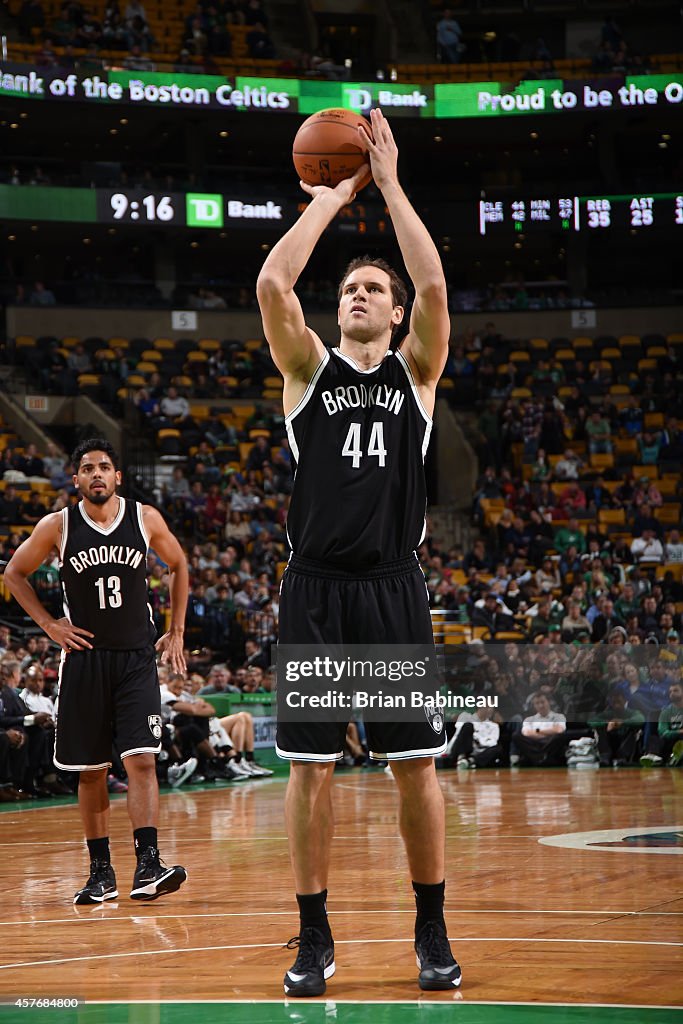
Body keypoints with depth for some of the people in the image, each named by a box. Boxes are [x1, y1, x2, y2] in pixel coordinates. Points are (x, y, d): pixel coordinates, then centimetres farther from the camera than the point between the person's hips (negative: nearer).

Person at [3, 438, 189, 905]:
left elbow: (178, 565, 14)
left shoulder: (146, 519, -3)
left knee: (141, 760, -14)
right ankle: (101, 872, 15)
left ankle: (148, 866, -18)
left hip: (136, 657, -1)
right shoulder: (57, 527, -5)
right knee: (90, 771, 5)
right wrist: (50, 625, 1)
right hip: (85, 658, 1)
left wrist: (176, 632, 10)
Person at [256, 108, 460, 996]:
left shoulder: (415, 370, 9)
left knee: (416, 765, 1)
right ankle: (315, 938, 8)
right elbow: (272, 284, -7)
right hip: (317, 588, 0)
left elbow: (434, 285, -8)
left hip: (393, 589, 0)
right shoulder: (309, 367, 9)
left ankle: (432, 932, 10)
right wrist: (328, 199, 0)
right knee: (310, 766, 0)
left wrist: (389, 185, -5)